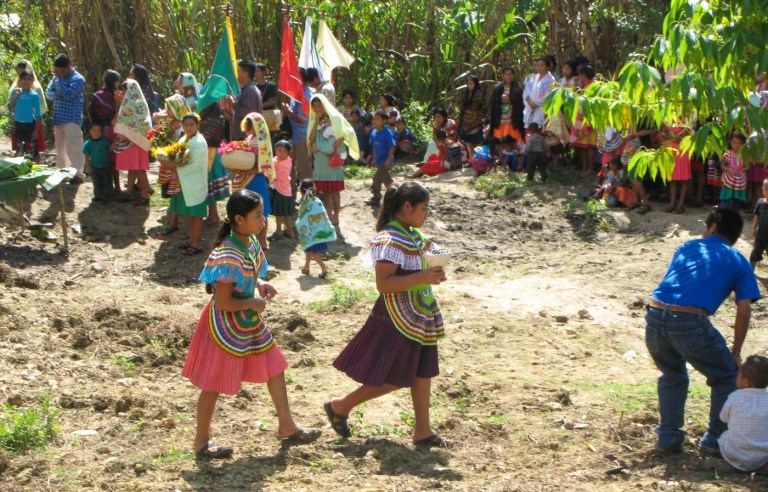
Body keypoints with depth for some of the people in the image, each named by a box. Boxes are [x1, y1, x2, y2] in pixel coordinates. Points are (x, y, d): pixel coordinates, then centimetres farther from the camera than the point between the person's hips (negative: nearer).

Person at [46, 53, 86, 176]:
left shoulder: (78, 79, -9)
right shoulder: (56, 77, 13)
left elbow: (68, 94, -19)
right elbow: (48, 93, 10)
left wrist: (60, 78, -12)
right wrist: (58, 94, -11)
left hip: (72, 119, -7)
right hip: (58, 118, 7)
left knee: (73, 147, -12)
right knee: (60, 146, 12)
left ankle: (77, 173, -10)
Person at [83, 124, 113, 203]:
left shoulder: (105, 141, -5)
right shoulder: (88, 144, -7)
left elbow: (110, 150, 4)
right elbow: (86, 156, -3)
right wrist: (88, 167, -6)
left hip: (105, 166, 1)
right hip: (94, 167, -1)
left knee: (106, 182, 4)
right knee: (97, 183, 8)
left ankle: (106, 196, 14)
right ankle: (98, 196, 18)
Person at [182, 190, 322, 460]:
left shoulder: (251, 242, -1)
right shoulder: (229, 256, -29)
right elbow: (223, 302, -28)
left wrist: (259, 284, 0)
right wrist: (253, 303, -17)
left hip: (249, 321, 9)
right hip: (226, 326, -9)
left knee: (274, 367, 15)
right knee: (214, 384, 6)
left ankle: (286, 426, 29)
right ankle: (201, 441, 22)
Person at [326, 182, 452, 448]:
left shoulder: (414, 236, 9)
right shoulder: (391, 240, -22)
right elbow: (383, 283, -28)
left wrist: (433, 273, 1)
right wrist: (421, 277, -30)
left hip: (419, 316, 9)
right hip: (397, 319, -9)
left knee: (422, 373, 12)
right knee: (393, 379, -1)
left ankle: (422, 431, 22)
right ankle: (340, 406, 15)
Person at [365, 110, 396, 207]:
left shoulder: (387, 133, -18)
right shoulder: (374, 132, 4)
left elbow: (392, 147, -18)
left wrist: (389, 160, -21)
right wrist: (374, 159, 16)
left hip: (385, 161, -8)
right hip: (378, 160, 8)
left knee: (377, 178, -8)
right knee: (386, 178, 17)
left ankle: (376, 198, 2)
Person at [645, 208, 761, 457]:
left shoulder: (688, 247, 25)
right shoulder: (738, 262, 17)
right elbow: (744, 311, 10)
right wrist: (735, 352, 19)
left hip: (654, 318, 4)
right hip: (690, 323, -4)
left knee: (672, 378, 30)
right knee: (726, 377, 21)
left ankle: (668, 438, 27)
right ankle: (714, 438, 21)